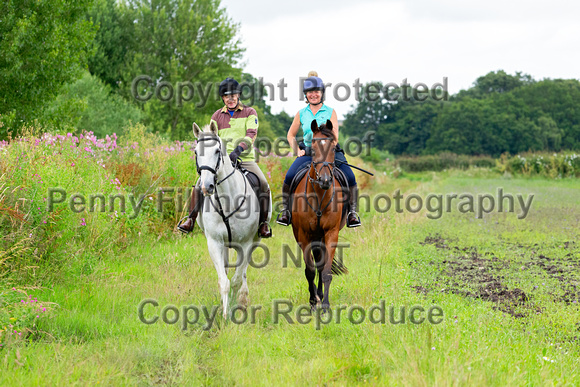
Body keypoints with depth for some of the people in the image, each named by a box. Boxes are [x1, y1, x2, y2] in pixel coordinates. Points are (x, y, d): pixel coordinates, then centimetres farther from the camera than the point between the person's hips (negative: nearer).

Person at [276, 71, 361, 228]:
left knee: (350, 177, -23)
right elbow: (291, 135, 21)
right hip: (307, 152, 1)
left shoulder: (330, 112, 4)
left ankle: (352, 211, -10)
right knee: (289, 176, -23)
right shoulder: (301, 114, 11)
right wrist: (297, 151, 6)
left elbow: (335, 138, -1)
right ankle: (285, 210, -6)